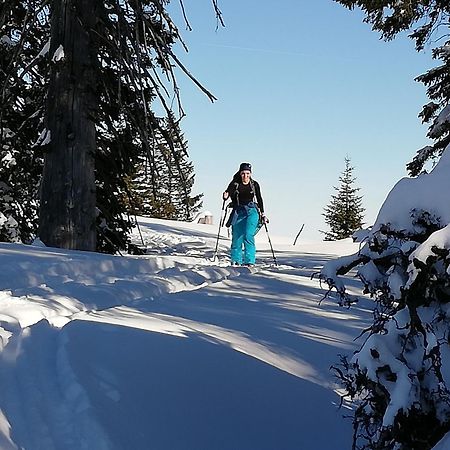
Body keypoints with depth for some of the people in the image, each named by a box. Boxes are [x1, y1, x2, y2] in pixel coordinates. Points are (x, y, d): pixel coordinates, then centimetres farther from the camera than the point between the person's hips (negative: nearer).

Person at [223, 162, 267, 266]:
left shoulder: (254, 184, 4)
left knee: (248, 235, -17)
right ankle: (236, 261, 15)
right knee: (237, 237, -1)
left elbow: (259, 199, 13)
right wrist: (225, 196, -34)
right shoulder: (235, 184, 1)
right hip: (238, 212, 1)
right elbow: (228, 193, -10)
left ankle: (249, 261, -16)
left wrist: (262, 214, 13)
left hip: (252, 211, -1)